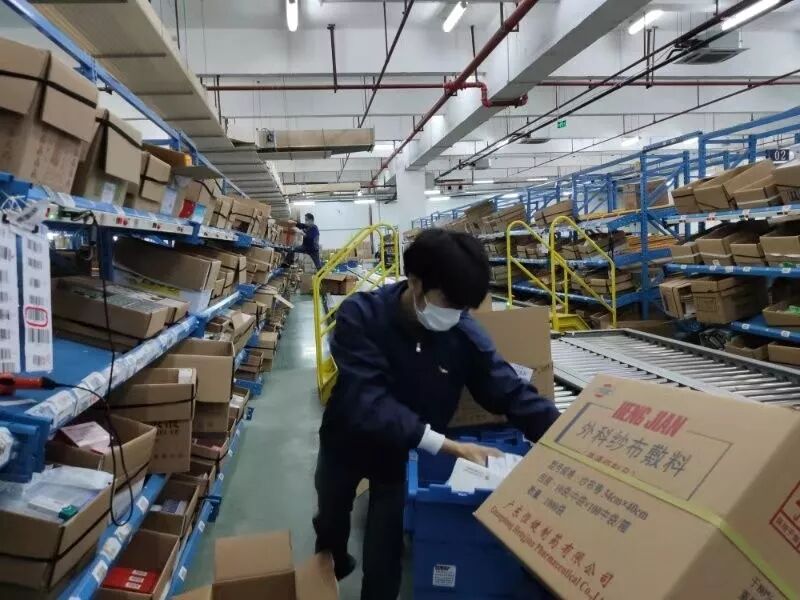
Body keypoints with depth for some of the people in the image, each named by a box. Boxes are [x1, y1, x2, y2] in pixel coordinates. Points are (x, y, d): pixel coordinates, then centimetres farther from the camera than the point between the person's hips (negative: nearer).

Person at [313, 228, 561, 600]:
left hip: (404, 452, 0)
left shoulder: (465, 333, -24)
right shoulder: (360, 317, -32)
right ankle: (332, 566, 61)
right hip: (347, 441, 1)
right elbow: (367, 401, -40)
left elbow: (514, 394, -20)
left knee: (384, 552, 5)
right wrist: (448, 445, -45)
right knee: (331, 518, 27)